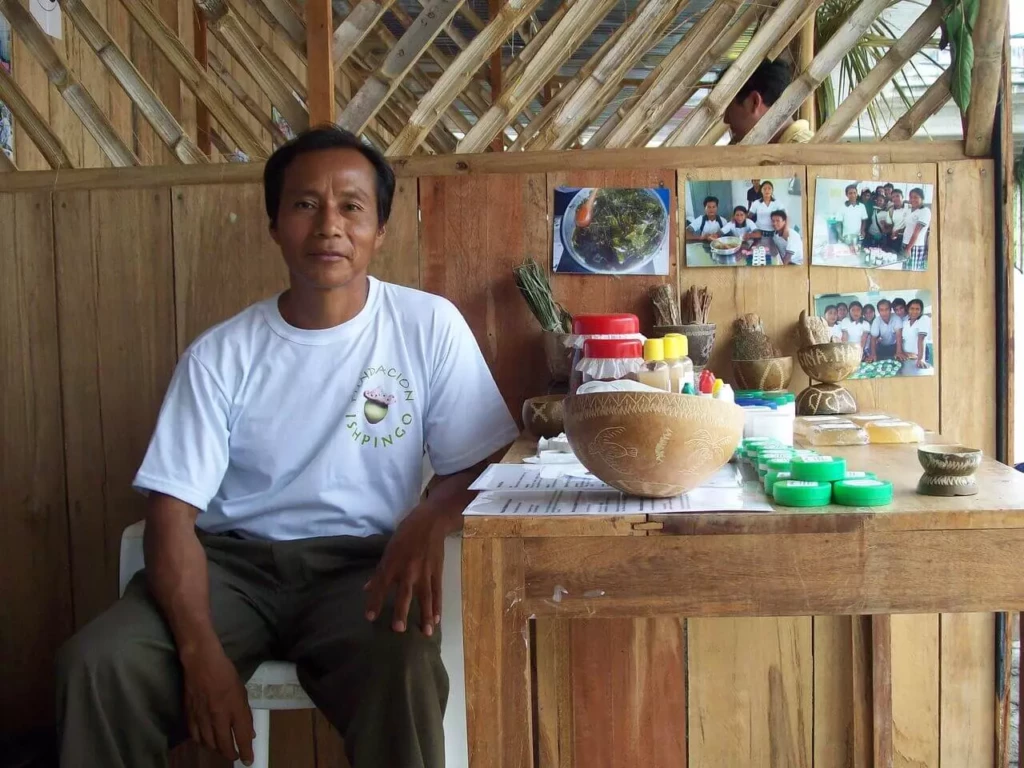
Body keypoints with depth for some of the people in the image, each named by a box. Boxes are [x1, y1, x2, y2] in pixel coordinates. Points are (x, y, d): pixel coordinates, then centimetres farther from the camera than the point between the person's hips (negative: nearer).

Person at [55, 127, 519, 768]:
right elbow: (173, 511, -4)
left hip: (359, 564, -1)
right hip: (233, 559, 2)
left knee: (404, 667, -33)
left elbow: (477, 463, 1)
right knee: (97, 665, -24)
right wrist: (201, 650, -20)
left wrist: (427, 521, -23)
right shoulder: (220, 354, -1)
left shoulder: (430, 326, -2)